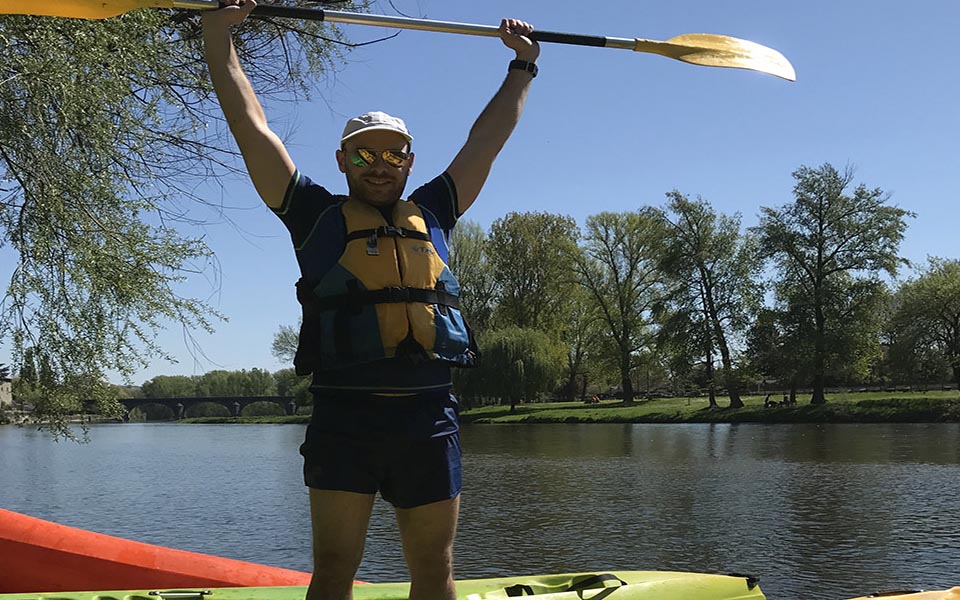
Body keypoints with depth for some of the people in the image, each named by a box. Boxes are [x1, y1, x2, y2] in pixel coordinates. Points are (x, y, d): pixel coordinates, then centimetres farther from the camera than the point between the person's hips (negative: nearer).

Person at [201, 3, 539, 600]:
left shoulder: (431, 214, 18)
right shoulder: (318, 215, 10)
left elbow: (487, 139, 26)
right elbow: (252, 127, 9)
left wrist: (523, 65, 33)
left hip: (430, 419, 3)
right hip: (345, 417, -3)